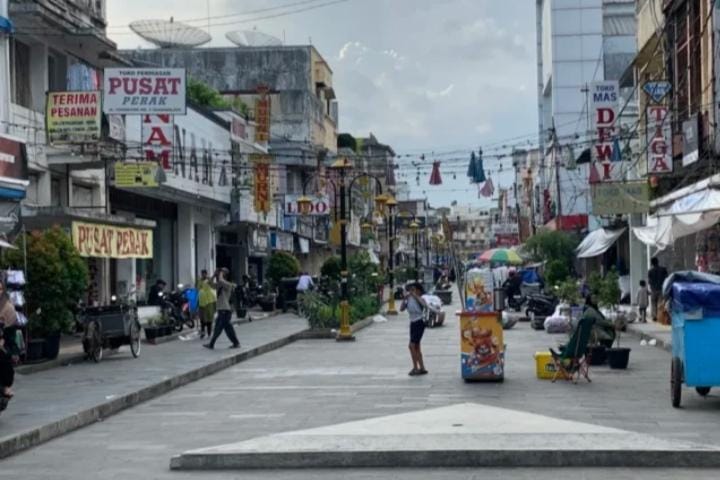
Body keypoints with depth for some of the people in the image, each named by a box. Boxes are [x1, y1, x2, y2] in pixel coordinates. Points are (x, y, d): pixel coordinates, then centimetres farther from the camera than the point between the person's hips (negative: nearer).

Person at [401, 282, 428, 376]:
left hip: (419, 323, -8)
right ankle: (422, 368, 20)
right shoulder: (409, 300, 7)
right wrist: (404, 299, -11)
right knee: (416, 347, 12)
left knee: (412, 345, -14)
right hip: (413, 323, 8)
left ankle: (415, 367, -7)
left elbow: (425, 305, -30)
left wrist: (416, 296, -29)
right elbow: (401, 309, 0)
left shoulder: (419, 299, -9)